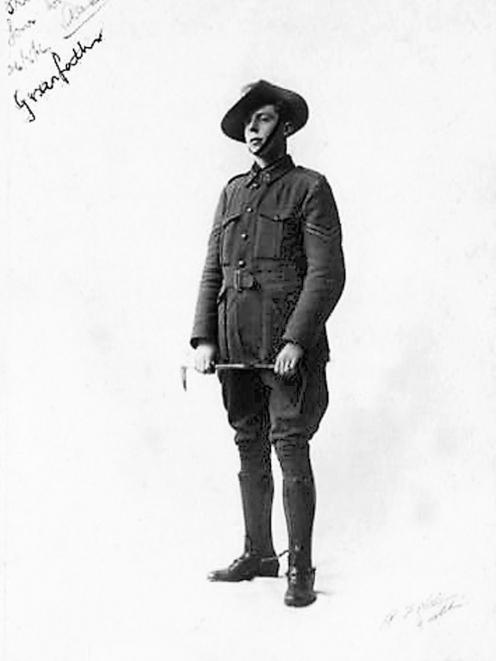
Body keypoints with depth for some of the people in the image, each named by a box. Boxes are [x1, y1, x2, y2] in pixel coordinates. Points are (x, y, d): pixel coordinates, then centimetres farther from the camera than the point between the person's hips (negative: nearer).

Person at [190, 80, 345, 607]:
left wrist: (296, 340, -16)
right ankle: (257, 554, 22)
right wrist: (202, 338, 4)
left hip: (287, 345, -5)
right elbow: (212, 270, 16)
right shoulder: (232, 192, 17)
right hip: (235, 345, 5)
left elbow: (327, 274, -6)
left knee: (290, 448, -5)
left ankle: (300, 568, 4)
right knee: (249, 450, 11)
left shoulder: (309, 188, 1)